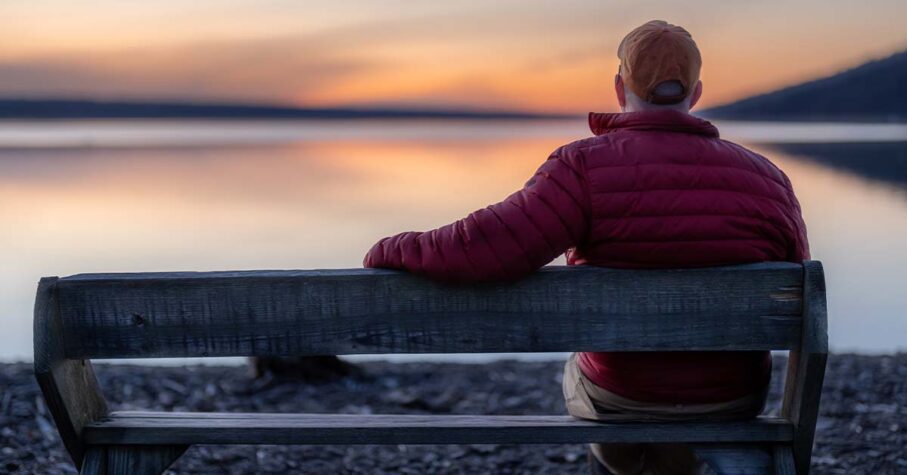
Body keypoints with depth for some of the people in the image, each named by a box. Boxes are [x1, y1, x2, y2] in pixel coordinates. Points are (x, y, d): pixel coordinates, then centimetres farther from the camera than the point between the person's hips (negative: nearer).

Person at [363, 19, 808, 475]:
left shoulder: (588, 168, -20)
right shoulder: (764, 178, -10)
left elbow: (478, 250, -27)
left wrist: (394, 249, -8)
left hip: (620, 413, -1)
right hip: (727, 414, 2)